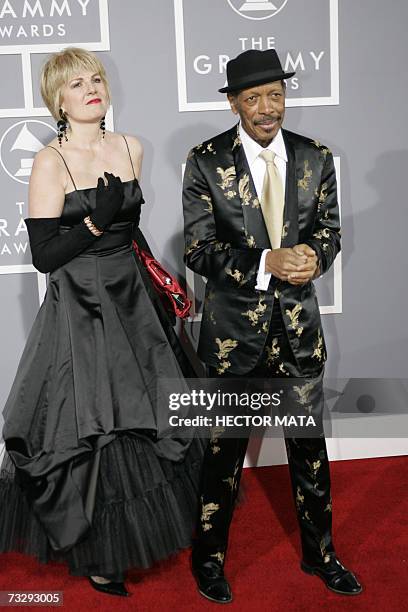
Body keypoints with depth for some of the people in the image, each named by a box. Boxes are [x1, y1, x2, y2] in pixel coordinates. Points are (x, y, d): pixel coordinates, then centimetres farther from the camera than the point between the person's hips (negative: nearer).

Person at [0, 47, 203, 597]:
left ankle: (141, 526, 38)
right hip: (79, 309, -6)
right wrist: (97, 220, -23)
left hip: (132, 300, 6)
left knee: (149, 419, 13)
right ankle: (95, 555, 25)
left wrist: (156, 275, 19)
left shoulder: (130, 148, 5)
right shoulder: (50, 162, -12)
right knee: (91, 430, 2)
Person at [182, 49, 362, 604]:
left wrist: (313, 256, -17)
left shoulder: (315, 158, 2)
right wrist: (267, 263, -24)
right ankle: (209, 558, 31)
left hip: (299, 321, 3)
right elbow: (199, 250, -10)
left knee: (310, 442, 15)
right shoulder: (206, 161, -8)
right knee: (226, 444, 10)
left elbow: (329, 228, 7)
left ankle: (319, 552, 36)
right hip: (234, 324, -3)